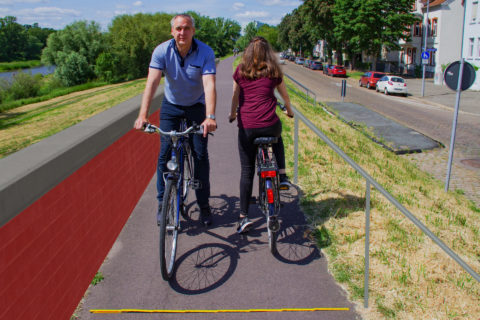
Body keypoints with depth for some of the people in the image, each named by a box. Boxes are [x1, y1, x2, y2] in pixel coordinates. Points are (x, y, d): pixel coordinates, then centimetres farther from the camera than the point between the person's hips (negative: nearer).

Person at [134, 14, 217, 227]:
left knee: (201, 155, -1)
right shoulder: (162, 51, -18)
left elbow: (209, 85, -32)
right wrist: (142, 115, -40)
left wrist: (210, 117, -47)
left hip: (196, 106, -1)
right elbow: (152, 82, -27)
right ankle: (163, 203, 12)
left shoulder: (206, 52, -21)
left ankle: (204, 205, 13)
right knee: (165, 153, -4)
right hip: (171, 105, 1)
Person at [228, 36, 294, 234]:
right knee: (277, 139, 37)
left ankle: (243, 216, 5)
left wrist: (232, 114, 35)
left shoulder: (240, 71, 7)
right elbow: (285, 95, 21)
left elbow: (235, 97, 16)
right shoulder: (273, 71, 7)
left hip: (246, 126, 0)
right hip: (269, 125, 0)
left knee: (247, 171, 7)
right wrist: (289, 111, 40)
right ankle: (282, 176, 23)